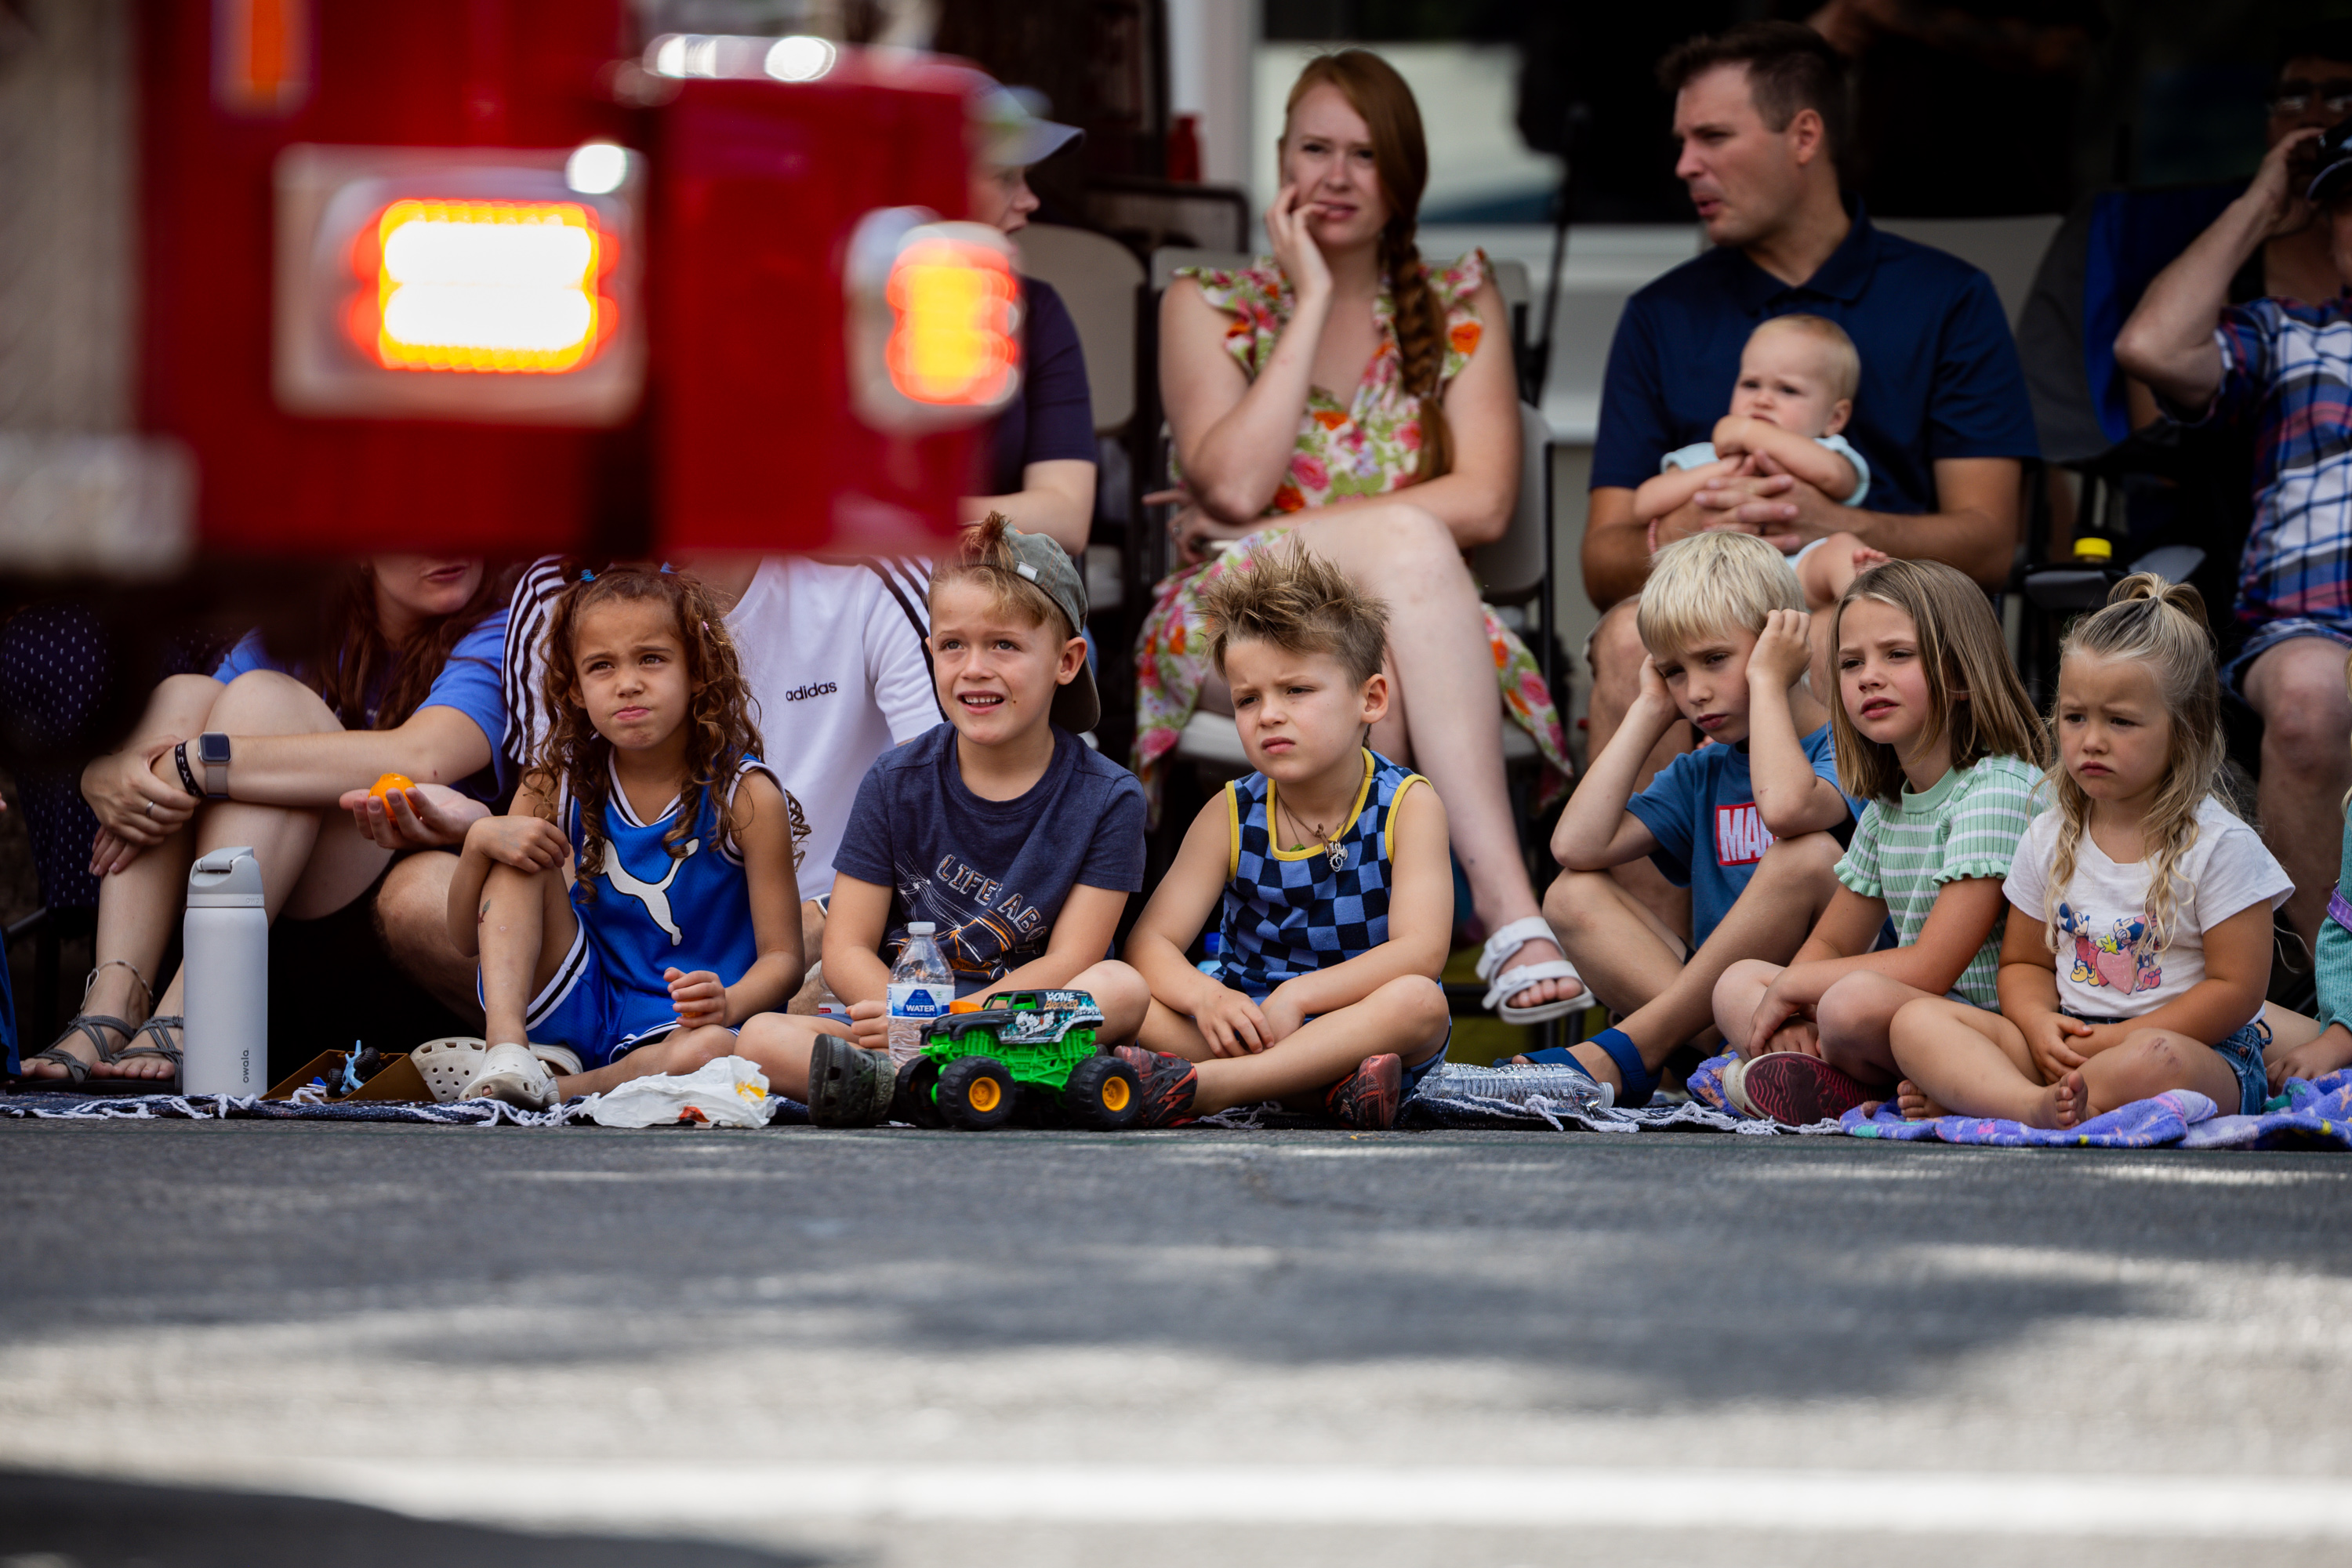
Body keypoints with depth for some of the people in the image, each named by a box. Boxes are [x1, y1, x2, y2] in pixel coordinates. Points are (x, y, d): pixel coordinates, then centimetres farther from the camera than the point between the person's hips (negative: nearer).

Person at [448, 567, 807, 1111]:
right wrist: (479, 840, -16)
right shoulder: (556, 789, 3)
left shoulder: (746, 795, -7)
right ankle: (506, 1048, -26)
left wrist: (727, 1005, -30)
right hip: (581, 1010, 4)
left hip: (677, 1026, -4)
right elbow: (467, 940, 5)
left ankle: (558, 1089, -21)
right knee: (518, 855, -12)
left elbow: (782, 956, -7)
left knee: (709, 1052, -39)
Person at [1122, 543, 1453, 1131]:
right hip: (1245, 1024, 2)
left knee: (1419, 1002, -36)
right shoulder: (1231, 816, 2)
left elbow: (1421, 951, -18)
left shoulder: (1407, 805, -5)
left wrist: (1296, 997, -29)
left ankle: (1206, 1084, -44)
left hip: (1365, 1030, -2)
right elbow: (1151, 942, -5)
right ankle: (1323, 1087, -35)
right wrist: (1204, 997, -28)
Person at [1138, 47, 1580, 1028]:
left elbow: (1483, 502, -5)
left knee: (1371, 675, -38)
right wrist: (1314, 301, -8)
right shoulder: (1208, 306, 7)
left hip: (1401, 616, 2)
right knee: (1409, 542, -35)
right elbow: (1233, 485, -12)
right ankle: (1506, 902, -45)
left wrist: (1272, 534, -11)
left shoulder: (1461, 304, 11)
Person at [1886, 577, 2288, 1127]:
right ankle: (2035, 1105, -40)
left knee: (2153, 1064, -43)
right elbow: (2024, 962, 18)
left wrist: (2123, 1040, -16)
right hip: (2066, 1043, 6)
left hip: (2200, 1048, -6)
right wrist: (2041, 1026, -7)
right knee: (1916, 1021, -15)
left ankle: (1962, 1095, -34)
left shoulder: (2219, 845, -7)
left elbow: (2236, 989, -10)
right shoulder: (2050, 838, 11)